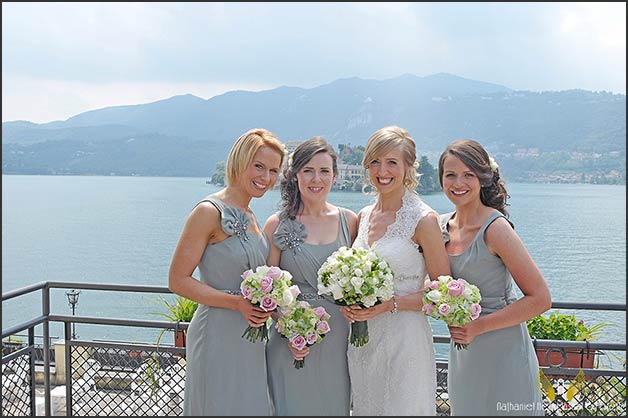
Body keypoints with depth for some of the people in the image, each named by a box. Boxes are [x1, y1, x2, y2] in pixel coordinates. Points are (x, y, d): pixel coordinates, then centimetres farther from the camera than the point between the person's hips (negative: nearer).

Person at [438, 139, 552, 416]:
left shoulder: (495, 228, -19)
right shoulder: (442, 226, 2)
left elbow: (540, 299, -19)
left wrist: (477, 327, -19)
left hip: (502, 352, -6)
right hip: (462, 352, 6)